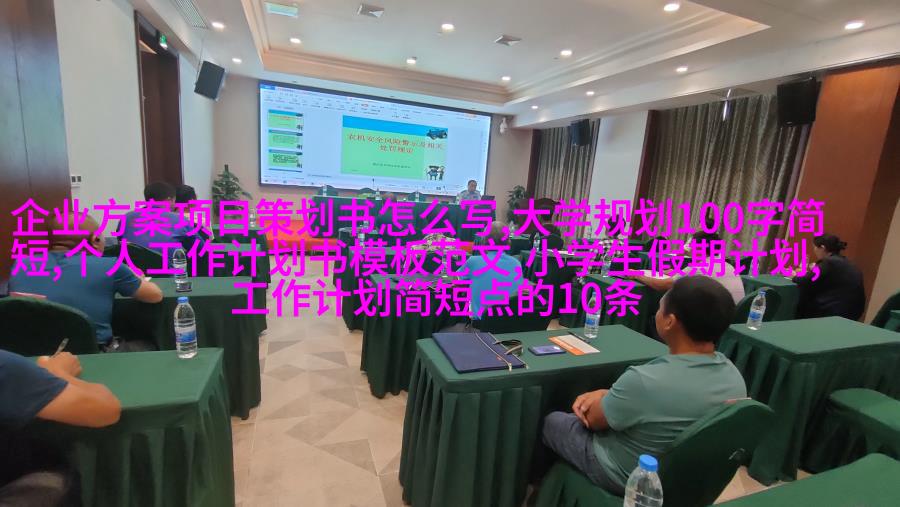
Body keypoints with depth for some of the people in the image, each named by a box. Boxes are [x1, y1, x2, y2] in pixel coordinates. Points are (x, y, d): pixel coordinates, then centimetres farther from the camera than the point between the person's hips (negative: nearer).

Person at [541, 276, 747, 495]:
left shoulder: (644, 381, -38)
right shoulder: (734, 377, -16)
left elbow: (592, 419, -19)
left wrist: (601, 395, 0)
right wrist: (605, 396, -9)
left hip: (626, 479, -6)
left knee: (553, 421, 18)